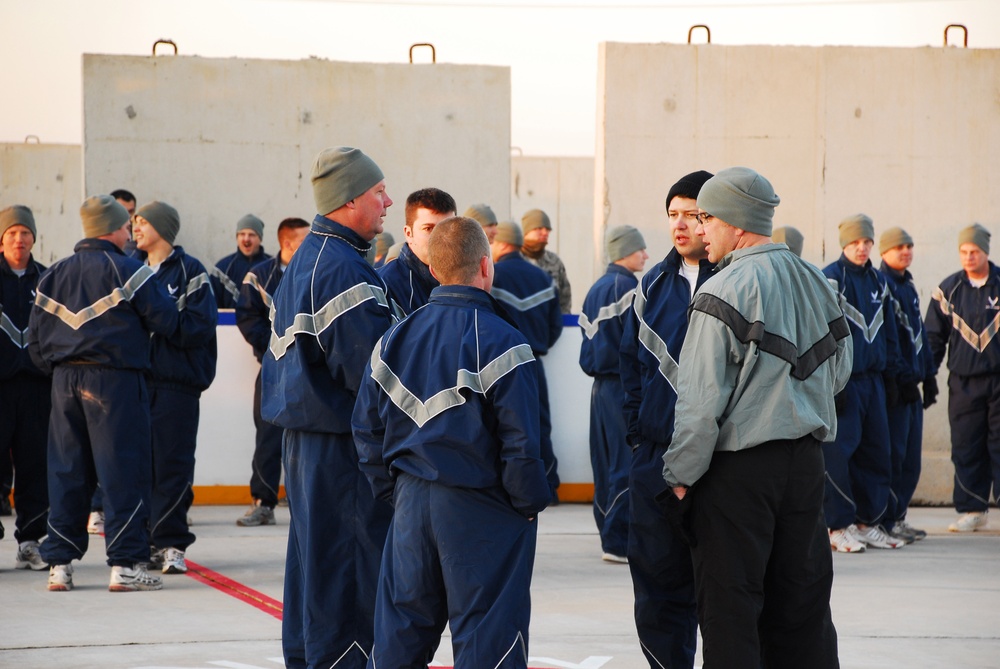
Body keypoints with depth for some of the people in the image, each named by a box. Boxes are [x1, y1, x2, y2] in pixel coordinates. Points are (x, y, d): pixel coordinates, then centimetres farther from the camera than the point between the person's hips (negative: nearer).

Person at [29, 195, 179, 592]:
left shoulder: (54, 275, 10)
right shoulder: (124, 269, -8)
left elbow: (35, 339, 10)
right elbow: (164, 320, -8)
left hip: (65, 381, 6)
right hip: (115, 380, -6)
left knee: (66, 473, 9)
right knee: (124, 470, -2)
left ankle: (59, 563, 10)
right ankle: (126, 563, -4)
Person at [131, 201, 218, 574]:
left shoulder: (189, 271, -1)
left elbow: (199, 326, -11)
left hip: (177, 380, -5)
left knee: (172, 463, -5)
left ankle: (171, 543, -2)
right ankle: (146, 542, 10)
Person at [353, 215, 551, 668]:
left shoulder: (394, 339, 6)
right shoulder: (500, 341, -13)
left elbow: (367, 429, 10)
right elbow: (520, 442, -14)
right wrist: (530, 503, 0)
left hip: (412, 504, 6)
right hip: (480, 511, -5)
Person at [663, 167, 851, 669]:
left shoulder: (723, 292, -14)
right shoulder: (815, 283, 8)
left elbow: (702, 398, -15)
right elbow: (838, 371, 18)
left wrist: (682, 474, -8)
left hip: (737, 469, -7)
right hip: (806, 460, 7)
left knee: (729, 608, 1)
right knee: (803, 603, 13)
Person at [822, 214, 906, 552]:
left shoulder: (878, 281, 15)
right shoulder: (830, 279, -6)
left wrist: (891, 378, 17)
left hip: (873, 379, 7)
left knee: (877, 452, 7)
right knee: (838, 453, -8)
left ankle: (869, 521, 15)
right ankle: (839, 527, -3)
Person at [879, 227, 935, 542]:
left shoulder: (909, 287, 19)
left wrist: (928, 375, 18)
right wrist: (903, 378, -18)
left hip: (911, 382, 9)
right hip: (894, 384, -9)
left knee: (911, 457, 9)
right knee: (893, 454, -9)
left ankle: (899, 517, 14)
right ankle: (888, 520, -5)